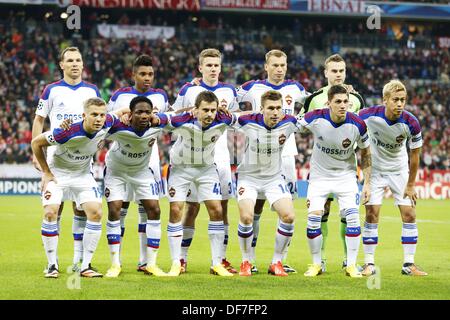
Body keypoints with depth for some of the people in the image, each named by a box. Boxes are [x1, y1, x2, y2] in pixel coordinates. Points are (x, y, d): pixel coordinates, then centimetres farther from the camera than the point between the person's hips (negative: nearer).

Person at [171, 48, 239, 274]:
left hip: (220, 156, 3)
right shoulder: (188, 90, 0)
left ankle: (221, 258, 5)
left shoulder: (229, 91, 9)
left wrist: (226, 111, -3)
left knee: (222, 206, 0)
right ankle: (182, 258, 5)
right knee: (192, 207, -3)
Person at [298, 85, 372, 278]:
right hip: (320, 174, 0)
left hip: (345, 174, 0)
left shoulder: (357, 125, -17)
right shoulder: (315, 118, -21)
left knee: (352, 216, -13)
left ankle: (351, 265, -2)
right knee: (314, 216, -11)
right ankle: (316, 264, 5)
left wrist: (367, 183, -4)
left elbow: (365, 154, -2)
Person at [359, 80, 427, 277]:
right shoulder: (369, 115, -25)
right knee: (372, 214, -8)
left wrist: (411, 185, -5)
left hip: (400, 170, 1)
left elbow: (414, 155, -10)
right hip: (375, 169, -1)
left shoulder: (411, 123, -23)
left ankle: (409, 264, 4)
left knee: (409, 214, -4)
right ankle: (369, 264, 0)